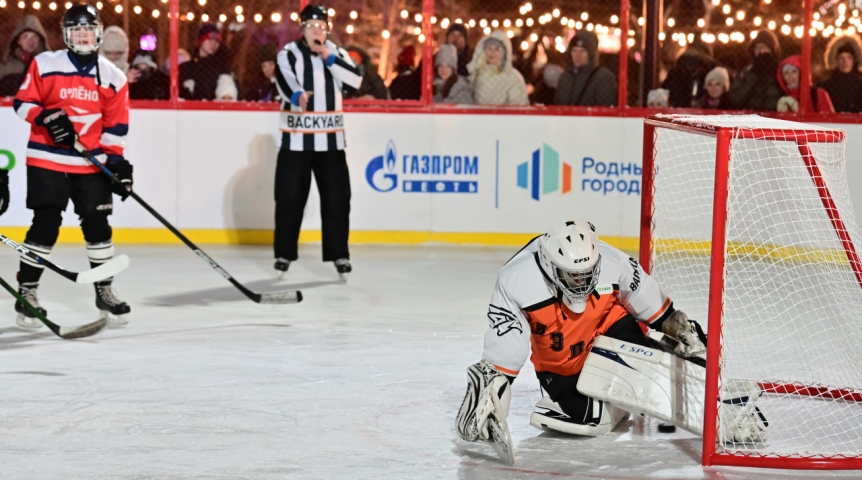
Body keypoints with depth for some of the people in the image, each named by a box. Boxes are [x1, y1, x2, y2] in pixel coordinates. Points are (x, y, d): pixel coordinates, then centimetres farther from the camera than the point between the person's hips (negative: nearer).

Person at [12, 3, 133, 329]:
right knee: (45, 225, -6)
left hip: (91, 165, 3)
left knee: (97, 225, 4)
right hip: (47, 160, -3)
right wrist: (47, 117, -17)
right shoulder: (45, 65, -3)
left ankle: (104, 291, 18)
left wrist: (117, 161, -3)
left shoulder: (113, 77, 4)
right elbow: (23, 103, 0)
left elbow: (116, 126, 5)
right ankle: (26, 292, 4)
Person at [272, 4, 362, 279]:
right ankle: (284, 254, 12)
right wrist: (297, 96, -44)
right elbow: (284, 80, -23)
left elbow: (355, 81, -7)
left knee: (336, 199, 3)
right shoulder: (288, 55, -3)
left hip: (330, 141, 2)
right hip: (296, 141, -2)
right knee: (289, 198, 1)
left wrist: (329, 58, -14)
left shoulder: (336, 54, 8)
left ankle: (338, 254, 12)